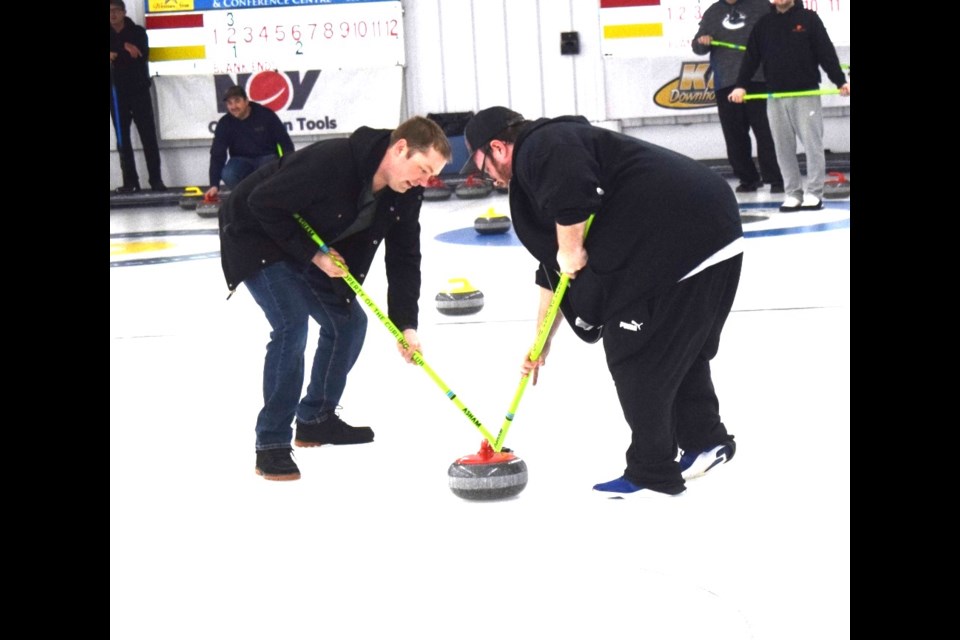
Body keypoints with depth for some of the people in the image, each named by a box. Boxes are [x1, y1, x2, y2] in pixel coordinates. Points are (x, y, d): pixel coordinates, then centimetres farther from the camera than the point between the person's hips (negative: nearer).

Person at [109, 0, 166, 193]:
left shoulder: (138, 32, 4)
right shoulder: (110, 36, 10)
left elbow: (142, 55, -12)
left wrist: (116, 56, -17)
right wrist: (125, 48, -19)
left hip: (139, 91, -2)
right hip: (116, 94, 2)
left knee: (148, 136, -4)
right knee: (123, 139, 2)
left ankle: (156, 180, -2)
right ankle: (130, 182, 5)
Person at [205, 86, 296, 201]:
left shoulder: (266, 115, -15)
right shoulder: (224, 124, -9)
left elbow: (285, 142, -8)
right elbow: (217, 155, -12)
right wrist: (214, 185, -21)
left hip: (267, 157, -2)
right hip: (242, 160, 2)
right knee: (227, 175, -30)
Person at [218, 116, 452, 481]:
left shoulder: (406, 194, -12)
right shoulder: (329, 162, -36)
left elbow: (404, 258, -7)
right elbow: (262, 203, -29)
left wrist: (405, 324, -17)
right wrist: (312, 254, -25)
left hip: (313, 248, 8)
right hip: (257, 236, -8)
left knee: (349, 321, 6)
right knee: (292, 325, -21)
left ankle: (316, 419, 24)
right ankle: (271, 444, -13)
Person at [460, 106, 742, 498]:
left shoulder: (541, 148, -4)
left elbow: (573, 191, -29)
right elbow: (554, 271, 30)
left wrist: (569, 251, -11)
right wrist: (541, 343, 31)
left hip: (684, 242, -11)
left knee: (635, 355, 0)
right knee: (680, 349, 24)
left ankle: (652, 474, 10)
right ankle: (704, 440, 37)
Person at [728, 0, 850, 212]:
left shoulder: (809, 19, 1)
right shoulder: (763, 23, 10)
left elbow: (826, 52, -3)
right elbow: (751, 57, 7)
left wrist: (840, 81, -9)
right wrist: (741, 85, -3)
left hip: (806, 94, -3)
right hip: (775, 97, 3)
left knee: (812, 144, -3)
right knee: (784, 148, 3)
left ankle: (814, 193, 3)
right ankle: (793, 194, 9)